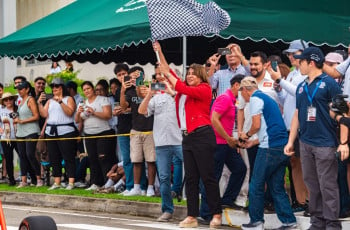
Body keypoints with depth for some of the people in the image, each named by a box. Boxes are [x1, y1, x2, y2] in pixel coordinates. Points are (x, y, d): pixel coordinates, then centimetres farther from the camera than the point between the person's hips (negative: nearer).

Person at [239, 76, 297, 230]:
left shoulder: (255, 98, -4)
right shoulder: (267, 98, 24)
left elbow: (256, 125, -11)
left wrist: (247, 135, 9)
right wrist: (252, 142, 30)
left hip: (270, 148, -8)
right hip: (282, 148, 8)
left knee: (256, 186, 3)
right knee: (277, 187, 11)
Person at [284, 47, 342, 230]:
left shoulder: (328, 83, -7)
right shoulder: (302, 87, 14)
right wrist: (290, 141, 14)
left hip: (325, 144, -7)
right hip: (305, 144, 7)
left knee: (327, 186, -4)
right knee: (312, 185, 11)